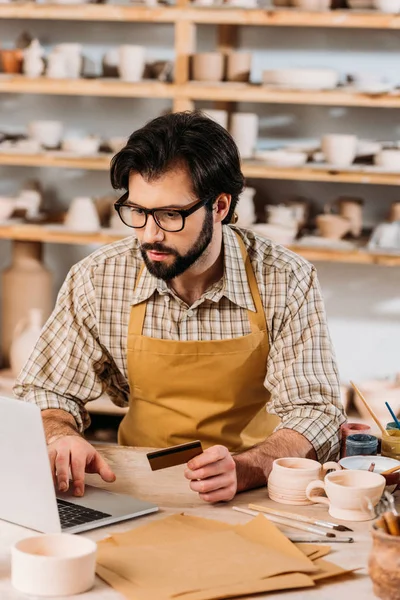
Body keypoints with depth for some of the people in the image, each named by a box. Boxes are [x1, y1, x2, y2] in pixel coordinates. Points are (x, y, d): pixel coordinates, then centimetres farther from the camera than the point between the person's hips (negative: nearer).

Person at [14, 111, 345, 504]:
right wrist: (60, 438, -19)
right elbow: (43, 394, 5)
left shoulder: (285, 282, -10)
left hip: (256, 501, -2)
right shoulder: (100, 279, -5)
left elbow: (315, 415, -13)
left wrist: (241, 470, -33)